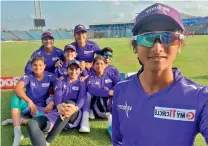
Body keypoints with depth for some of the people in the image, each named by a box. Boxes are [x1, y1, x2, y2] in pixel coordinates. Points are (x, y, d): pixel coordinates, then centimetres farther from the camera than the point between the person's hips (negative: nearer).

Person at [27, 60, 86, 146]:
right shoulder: (60, 82, 15)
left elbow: (82, 99, -8)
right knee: (31, 123, -25)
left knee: (70, 103, -37)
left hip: (75, 117, -2)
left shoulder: (82, 84, 11)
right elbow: (57, 96, -5)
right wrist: (59, 106, -32)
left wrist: (75, 108, -35)